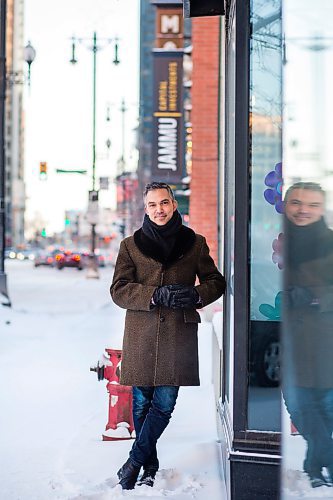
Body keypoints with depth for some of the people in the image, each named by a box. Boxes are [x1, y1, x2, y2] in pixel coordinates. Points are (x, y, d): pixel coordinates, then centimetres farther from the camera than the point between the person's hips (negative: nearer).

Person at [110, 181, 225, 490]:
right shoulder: (131, 245, 7)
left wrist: (196, 294, -10)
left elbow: (216, 281, 14)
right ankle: (150, 466, 22)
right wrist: (156, 295, -17)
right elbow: (118, 290, -1)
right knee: (142, 403, 7)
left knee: (165, 404, -5)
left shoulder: (195, 243, 8)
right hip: (141, 336, 0)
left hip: (178, 335, 0)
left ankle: (135, 462, 8)